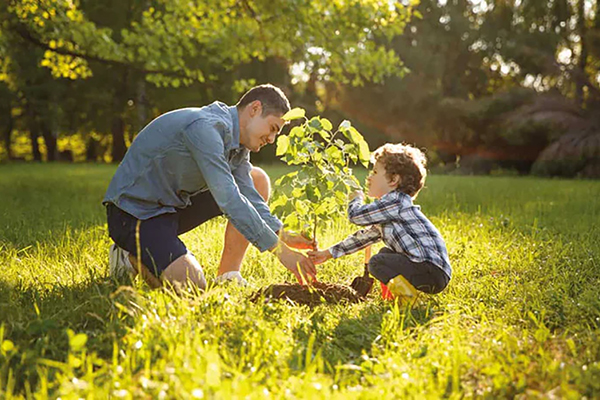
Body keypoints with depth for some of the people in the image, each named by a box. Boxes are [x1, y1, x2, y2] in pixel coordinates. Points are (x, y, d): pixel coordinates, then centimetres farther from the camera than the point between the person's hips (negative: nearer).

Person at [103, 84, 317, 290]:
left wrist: (283, 235, -17)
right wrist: (280, 250, -31)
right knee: (191, 286, -29)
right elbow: (228, 199, -32)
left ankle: (227, 276, 1)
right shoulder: (205, 127, -26)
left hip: (174, 205, 10)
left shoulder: (236, 142, 5)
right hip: (133, 210, -9)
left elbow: (249, 196, -1)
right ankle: (132, 257, 1)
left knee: (257, 180, 3)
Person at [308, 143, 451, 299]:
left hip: (434, 271, -10)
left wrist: (356, 199, 9)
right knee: (385, 253, 27)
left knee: (377, 263, -18)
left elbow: (356, 215, -16)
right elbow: (365, 236, 26)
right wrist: (328, 253, 28)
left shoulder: (396, 202, -14)